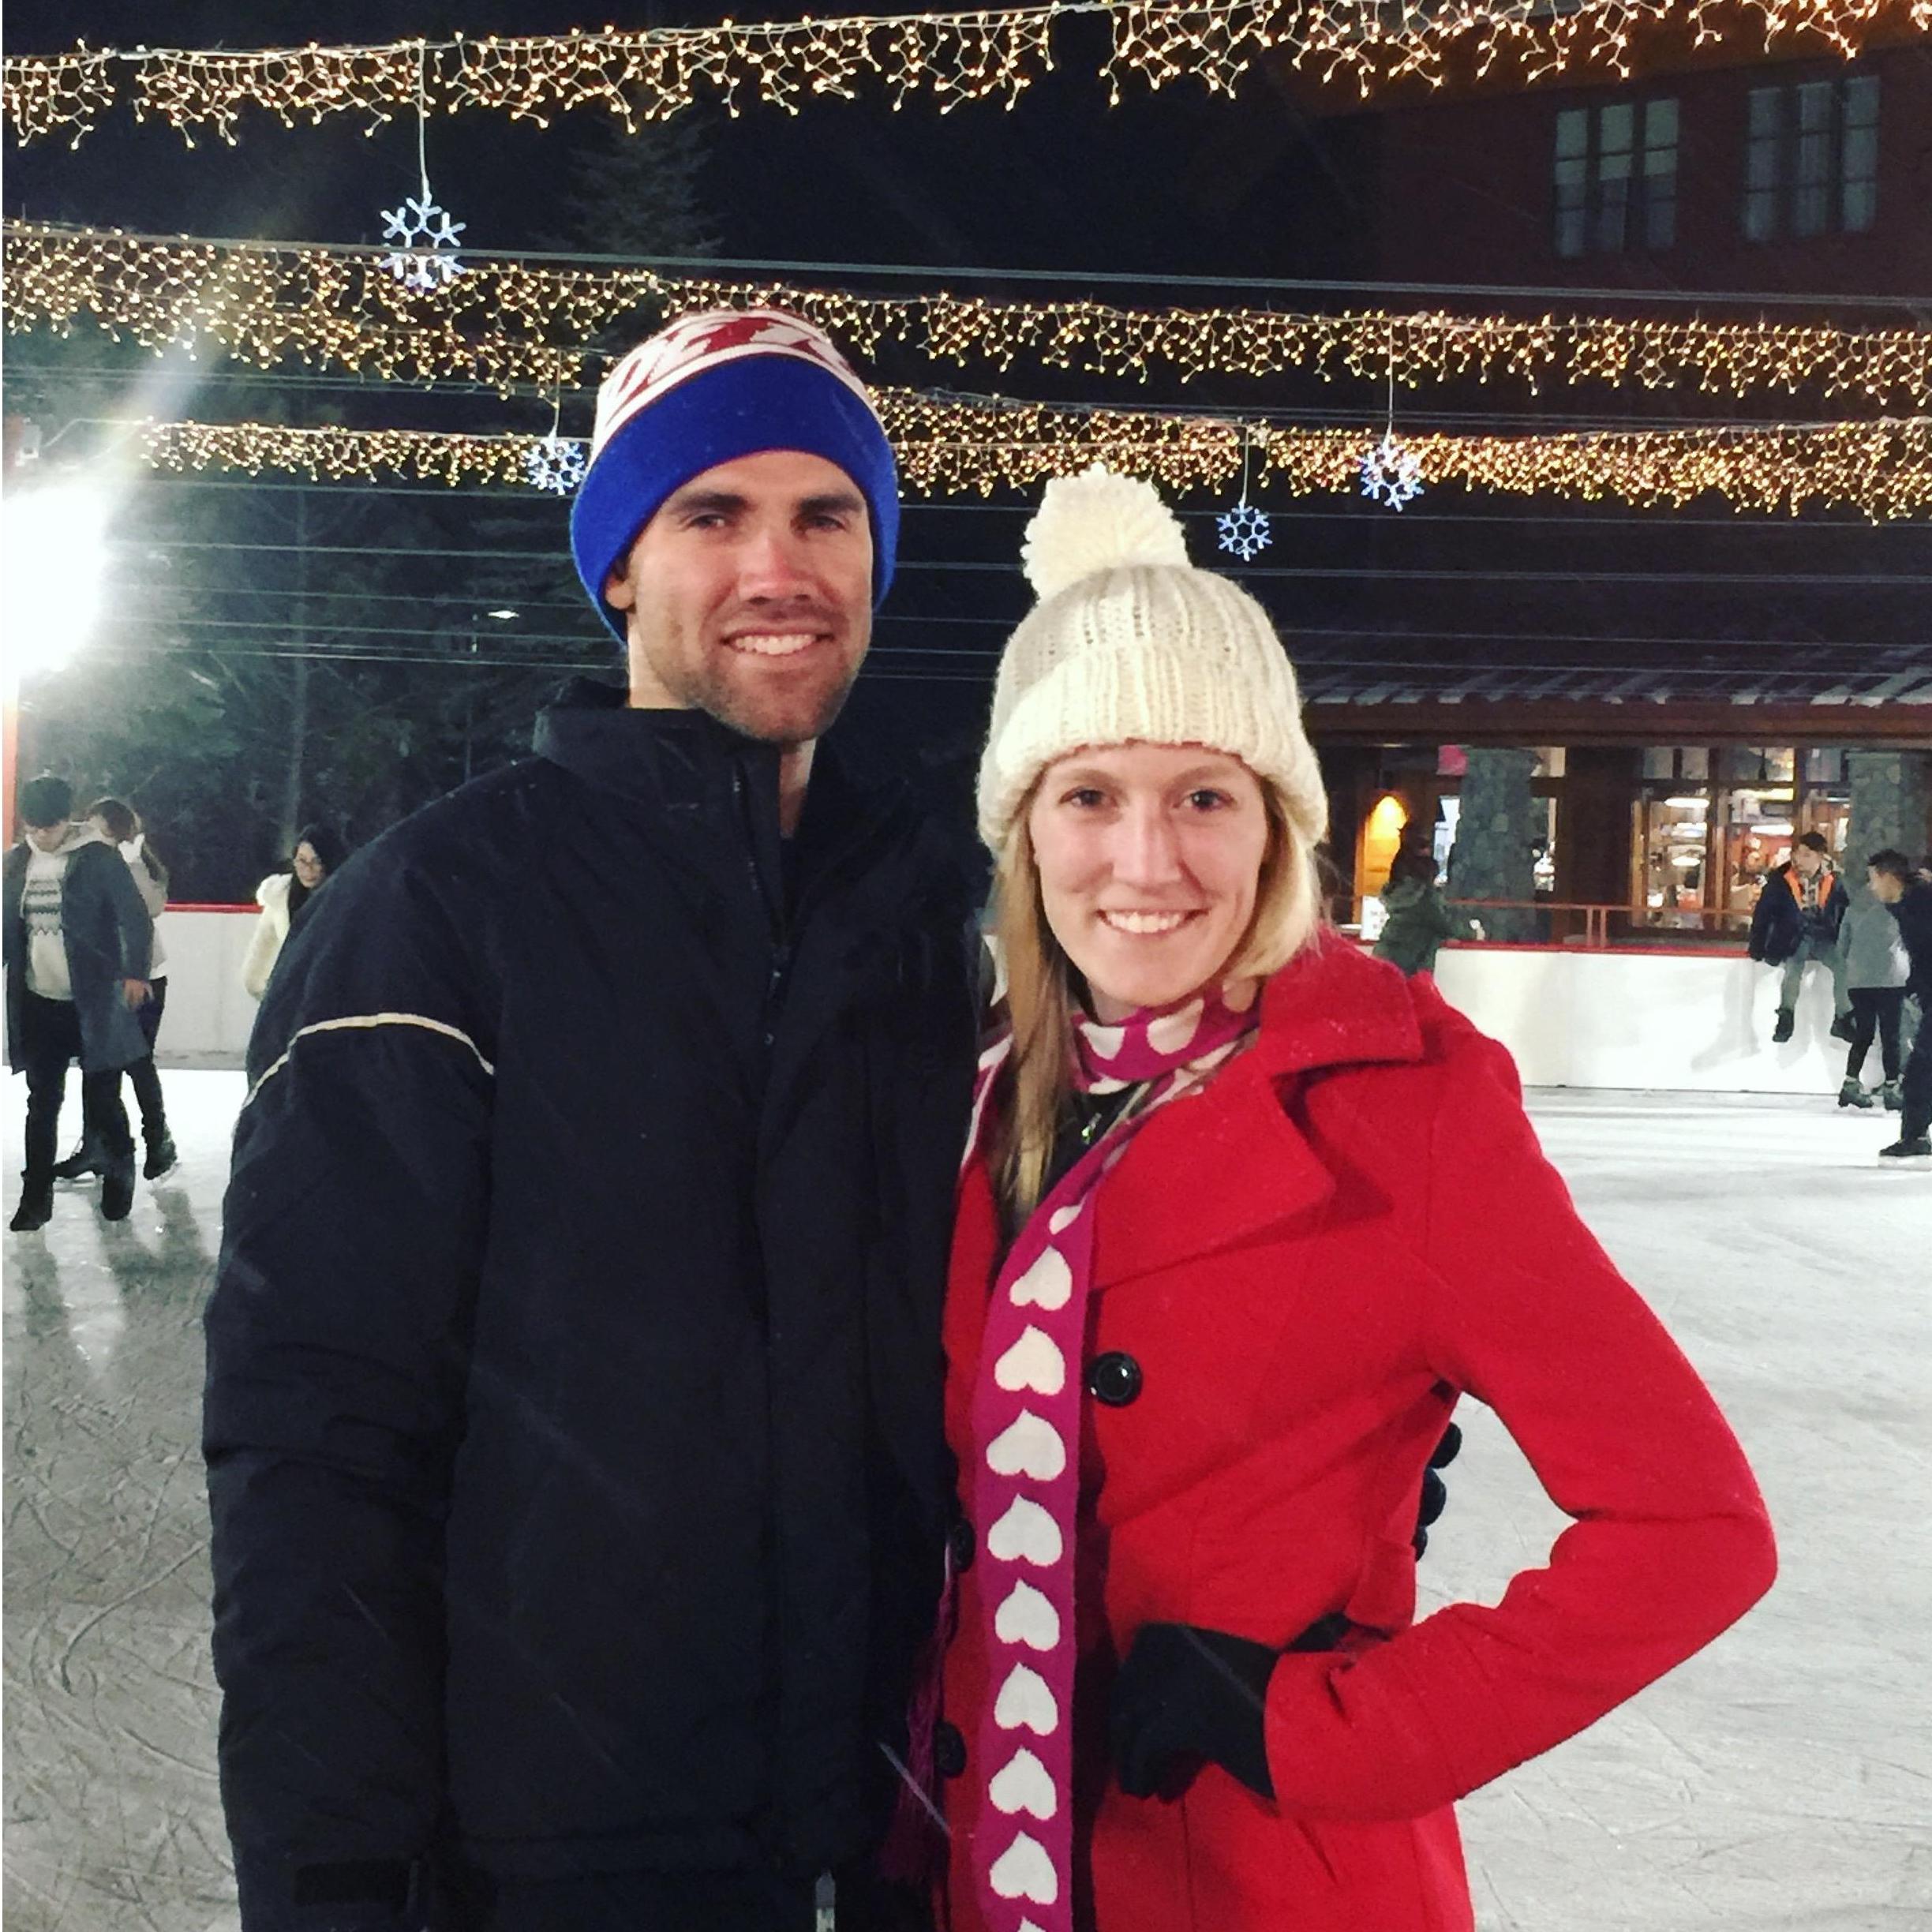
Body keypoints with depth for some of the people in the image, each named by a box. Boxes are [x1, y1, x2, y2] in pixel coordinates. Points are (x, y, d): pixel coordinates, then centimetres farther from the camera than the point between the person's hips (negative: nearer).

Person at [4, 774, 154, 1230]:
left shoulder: (98, 858, -9)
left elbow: (135, 917, -9)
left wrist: (135, 973, -17)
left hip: (93, 1002, -4)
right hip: (38, 1004, 4)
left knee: (101, 1100, 2)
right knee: (42, 1102, 8)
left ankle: (120, 1166, 28)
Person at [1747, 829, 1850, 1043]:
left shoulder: (1834, 880, -5)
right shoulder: (1781, 879, -11)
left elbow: (1845, 914, 5)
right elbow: (1764, 912, -7)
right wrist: (1756, 946, -10)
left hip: (1825, 937, 2)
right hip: (1793, 937, -2)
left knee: (1844, 967, -19)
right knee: (1793, 966, -30)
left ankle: (1842, 1019, -2)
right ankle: (1786, 1016, -14)